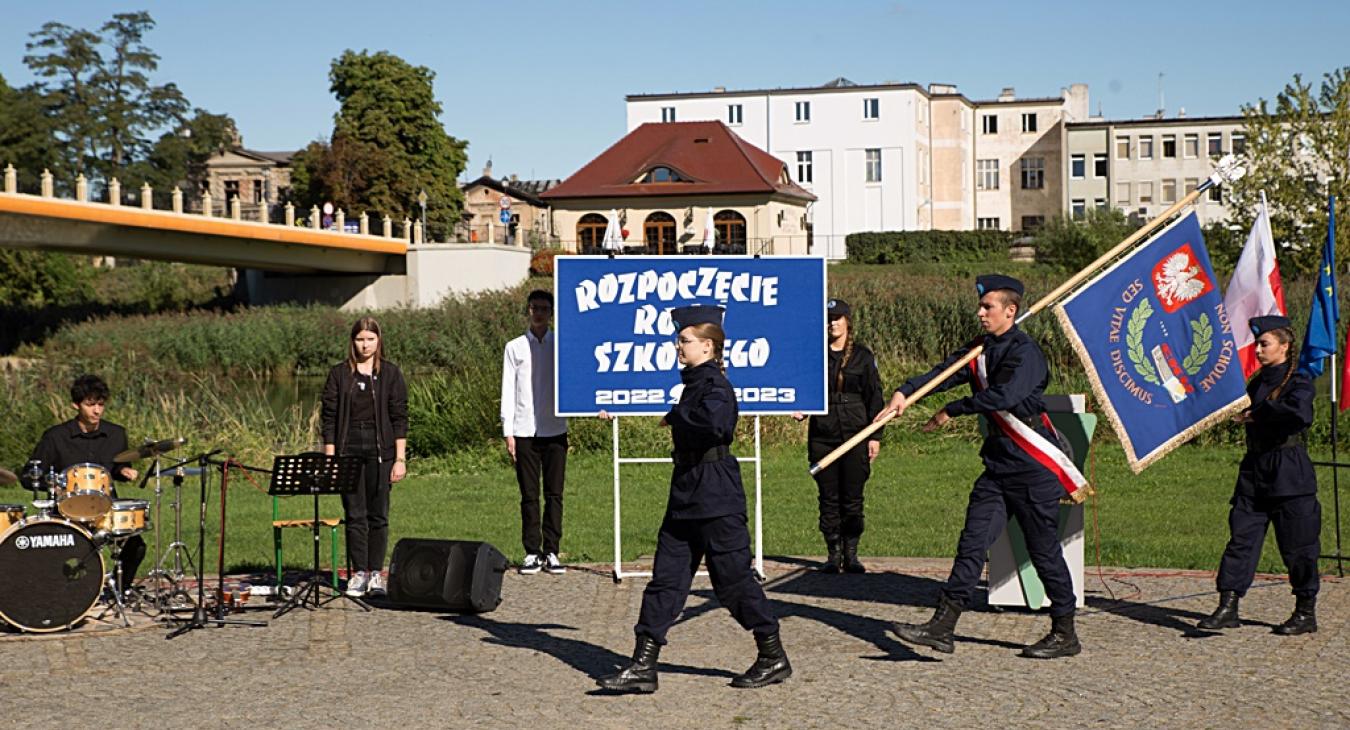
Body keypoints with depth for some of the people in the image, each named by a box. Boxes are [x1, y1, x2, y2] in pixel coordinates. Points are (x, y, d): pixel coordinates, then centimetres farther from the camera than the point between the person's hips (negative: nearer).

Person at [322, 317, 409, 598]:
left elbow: (399, 419, 2)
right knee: (354, 515, 0)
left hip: (380, 451, 0)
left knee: (378, 515, 3)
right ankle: (359, 573, 8)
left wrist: (400, 459, -4)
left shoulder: (390, 374, 3)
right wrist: (330, 458, -2)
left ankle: (376, 573, 11)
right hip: (348, 451, 1)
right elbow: (329, 418, 4)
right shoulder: (338, 374, 5)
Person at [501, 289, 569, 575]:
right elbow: (508, 391, 7)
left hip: (555, 430, 0)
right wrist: (507, 433, 1)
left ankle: (552, 552, 6)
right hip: (525, 431, 0)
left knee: (554, 494, 1)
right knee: (529, 495, 2)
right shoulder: (515, 348, 8)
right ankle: (532, 553, 7)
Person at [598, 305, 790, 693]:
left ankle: (774, 658, 15)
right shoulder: (694, 383, 13)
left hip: (717, 499, -9)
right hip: (686, 498, 9)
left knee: (732, 578, 0)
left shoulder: (715, 386, -15)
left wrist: (675, 415, -22)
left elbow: (714, 423, -35)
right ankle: (643, 666, 7)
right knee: (666, 576, 6)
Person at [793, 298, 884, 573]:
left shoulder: (863, 356, 6)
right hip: (822, 435, 1)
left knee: (852, 498, 0)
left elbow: (874, 397, 7)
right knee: (828, 498, 3)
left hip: (855, 435, -1)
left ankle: (851, 554, 8)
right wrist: (800, 409, -8)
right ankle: (833, 554, 10)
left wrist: (875, 436, 1)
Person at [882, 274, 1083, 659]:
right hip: (998, 465, 7)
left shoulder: (1025, 352, -13)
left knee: (1044, 550, 1)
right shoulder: (980, 350, 11)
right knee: (972, 542, 1)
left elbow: (1004, 396, -27)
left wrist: (952, 410, -19)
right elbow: (944, 372, 0)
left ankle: (1065, 634, 14)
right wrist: (905, 391, -18)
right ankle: (942, 627, 0)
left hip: (1035, 468, -7)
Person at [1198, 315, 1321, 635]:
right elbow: (1245, 413, 26)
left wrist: (1257, 414, -19)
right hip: (1254, 470, 7)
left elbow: (1300, 413, -28)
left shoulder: (1298, 381, -9)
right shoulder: (1257, 382, 13)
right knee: (1241, 537, 1)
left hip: (1289, 473, -7)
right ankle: (1228, 607, 1)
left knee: (1297, 545, 2)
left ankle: (1306, 613, 15)